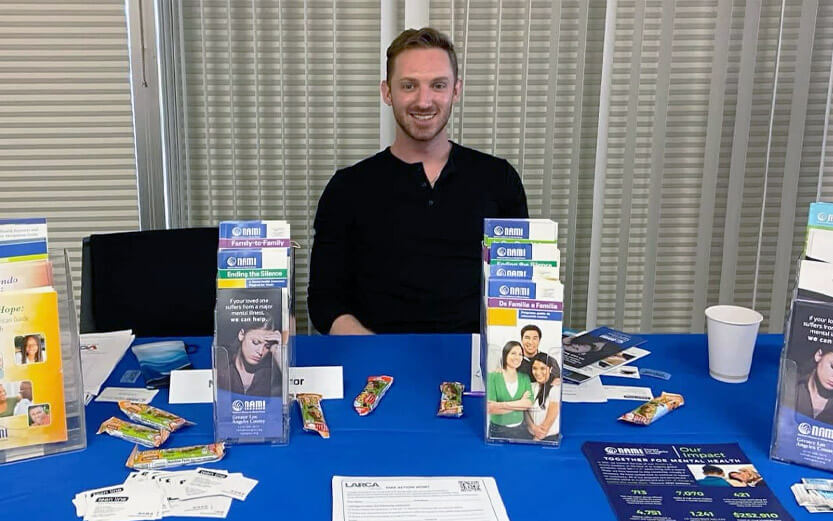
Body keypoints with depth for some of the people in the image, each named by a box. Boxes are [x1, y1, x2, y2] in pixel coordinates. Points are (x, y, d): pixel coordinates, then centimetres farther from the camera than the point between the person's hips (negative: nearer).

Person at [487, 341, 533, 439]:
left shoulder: (525, 378, 4)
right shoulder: (493, 377, -8)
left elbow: (529, 403, -9)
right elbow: (490, 408, -16)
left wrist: (503, 405, -20)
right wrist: (520, 404, -14)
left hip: (520, 428, 3)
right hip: (498, 430, -3)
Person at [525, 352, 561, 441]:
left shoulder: (556, 387, -12)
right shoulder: (531, 386, 4)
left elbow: (551, 417, -13)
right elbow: (525, 410, 1)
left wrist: (537, 438, -9)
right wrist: (533, 427, -16)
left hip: (551, 436, -4)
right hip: (531, 435, 4)